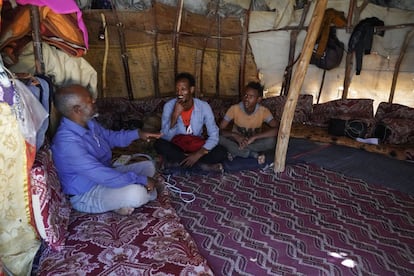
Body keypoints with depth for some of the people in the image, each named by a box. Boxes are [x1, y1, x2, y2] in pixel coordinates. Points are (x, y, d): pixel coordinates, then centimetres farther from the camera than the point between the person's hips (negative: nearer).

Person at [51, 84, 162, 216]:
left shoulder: (88, 122, -4)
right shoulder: (67, 142, -33)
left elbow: (110, 137, 16)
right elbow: (103, 176, -35)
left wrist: (137, 133, 3)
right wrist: (142, 180, -27)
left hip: (104, 174, 9)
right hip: (86, 194, -9)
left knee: (148, 166, 10)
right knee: (137, 194, -33)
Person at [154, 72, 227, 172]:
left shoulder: (204, 106, -14)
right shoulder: (169, 106, -14)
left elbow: (214, 136, -17)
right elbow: (166, 138, -20)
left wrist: (198, 154, -29)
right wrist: (175, 115, -33)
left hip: (197, 147, 0)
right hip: (176, 147, 0)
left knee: (222, 152, -24)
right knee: (159, 144, -32)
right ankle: (203, 164, -21)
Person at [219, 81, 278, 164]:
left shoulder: (264, 111, -18)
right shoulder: (234, 108, -18)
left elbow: (276, 129, -30)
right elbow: (220, 130, -19)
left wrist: (253, 137, -38)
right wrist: (235, 136, -38)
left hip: (254, 143, 0)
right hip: (237, 141, 1)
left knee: (271, 140, -31)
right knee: (220, 137, -30)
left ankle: (235, 151, -18)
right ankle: (255, 154, -21)